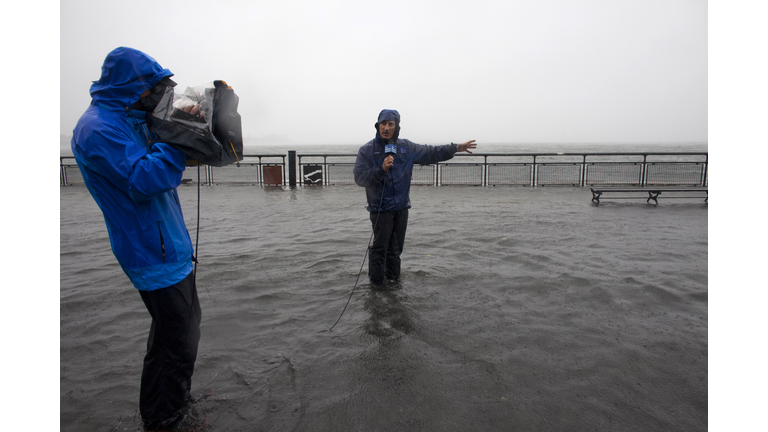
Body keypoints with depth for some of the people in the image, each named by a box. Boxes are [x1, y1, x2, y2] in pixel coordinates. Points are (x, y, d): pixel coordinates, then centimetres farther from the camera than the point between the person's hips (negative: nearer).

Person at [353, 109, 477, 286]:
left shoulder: (406, 147, 7)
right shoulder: (367, 150, -6)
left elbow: (430, 153, 13)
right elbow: (359, 177, -12)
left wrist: (456, 148, 8)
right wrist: (381, 169, -24)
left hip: (401, 207, 4)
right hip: (380, 208, -4)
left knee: (396, 247, 14)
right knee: (380, 247, -3)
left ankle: (393, 278, 28)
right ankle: (376, 282, 13)